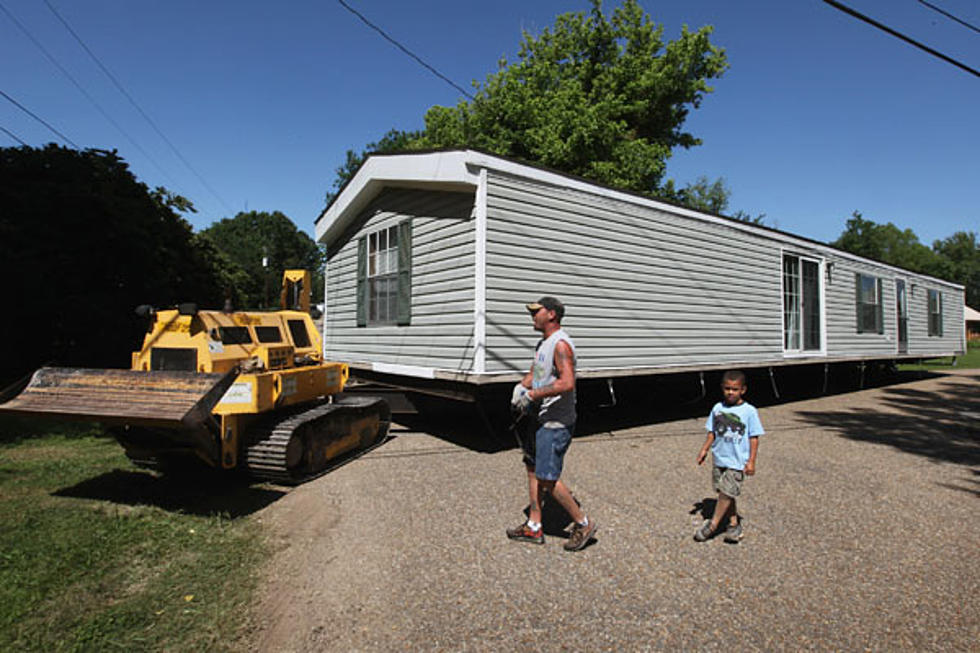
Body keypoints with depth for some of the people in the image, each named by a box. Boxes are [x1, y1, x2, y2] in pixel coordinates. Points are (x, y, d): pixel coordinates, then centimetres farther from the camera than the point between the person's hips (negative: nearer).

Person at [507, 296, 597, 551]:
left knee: (548, 478, -6)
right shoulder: (543, 343, 15)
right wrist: (522, 387, 4)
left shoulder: (561, 344, -18)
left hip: (557, 422, -10)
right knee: (533, 469, 14)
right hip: (541, 418, 10)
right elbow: (534, 373, 24)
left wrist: (533, 394, -23)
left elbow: (567, 383, -29)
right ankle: (534, 527, 26)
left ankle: (584, 523, 12)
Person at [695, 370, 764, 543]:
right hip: (719, 458, 5)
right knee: (724, 492, 11)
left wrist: (751, 461, -7)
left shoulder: (749, 411, -7)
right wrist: (704, 450, 6)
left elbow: (754, 437, -4)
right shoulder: (717, 408, 4)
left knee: (726, 492, -7)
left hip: (737, 461, -5)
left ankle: (713, 524, 6)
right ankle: (734, 523, 27)